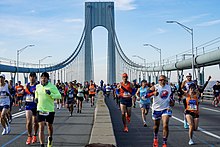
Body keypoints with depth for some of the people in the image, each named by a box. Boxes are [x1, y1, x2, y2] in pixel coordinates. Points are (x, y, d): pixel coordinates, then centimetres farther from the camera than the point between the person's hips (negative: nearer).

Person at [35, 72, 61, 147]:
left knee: (49, 126, 16)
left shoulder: (52, 86, -7)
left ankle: (50, 138, 45)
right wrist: (36, 98, 4)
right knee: (41, 127, -8)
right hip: (40, 110, 1)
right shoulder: (37, 86, 5)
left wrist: (50, 94, -24)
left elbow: (59, 96, -11)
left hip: (50, 110, -1)